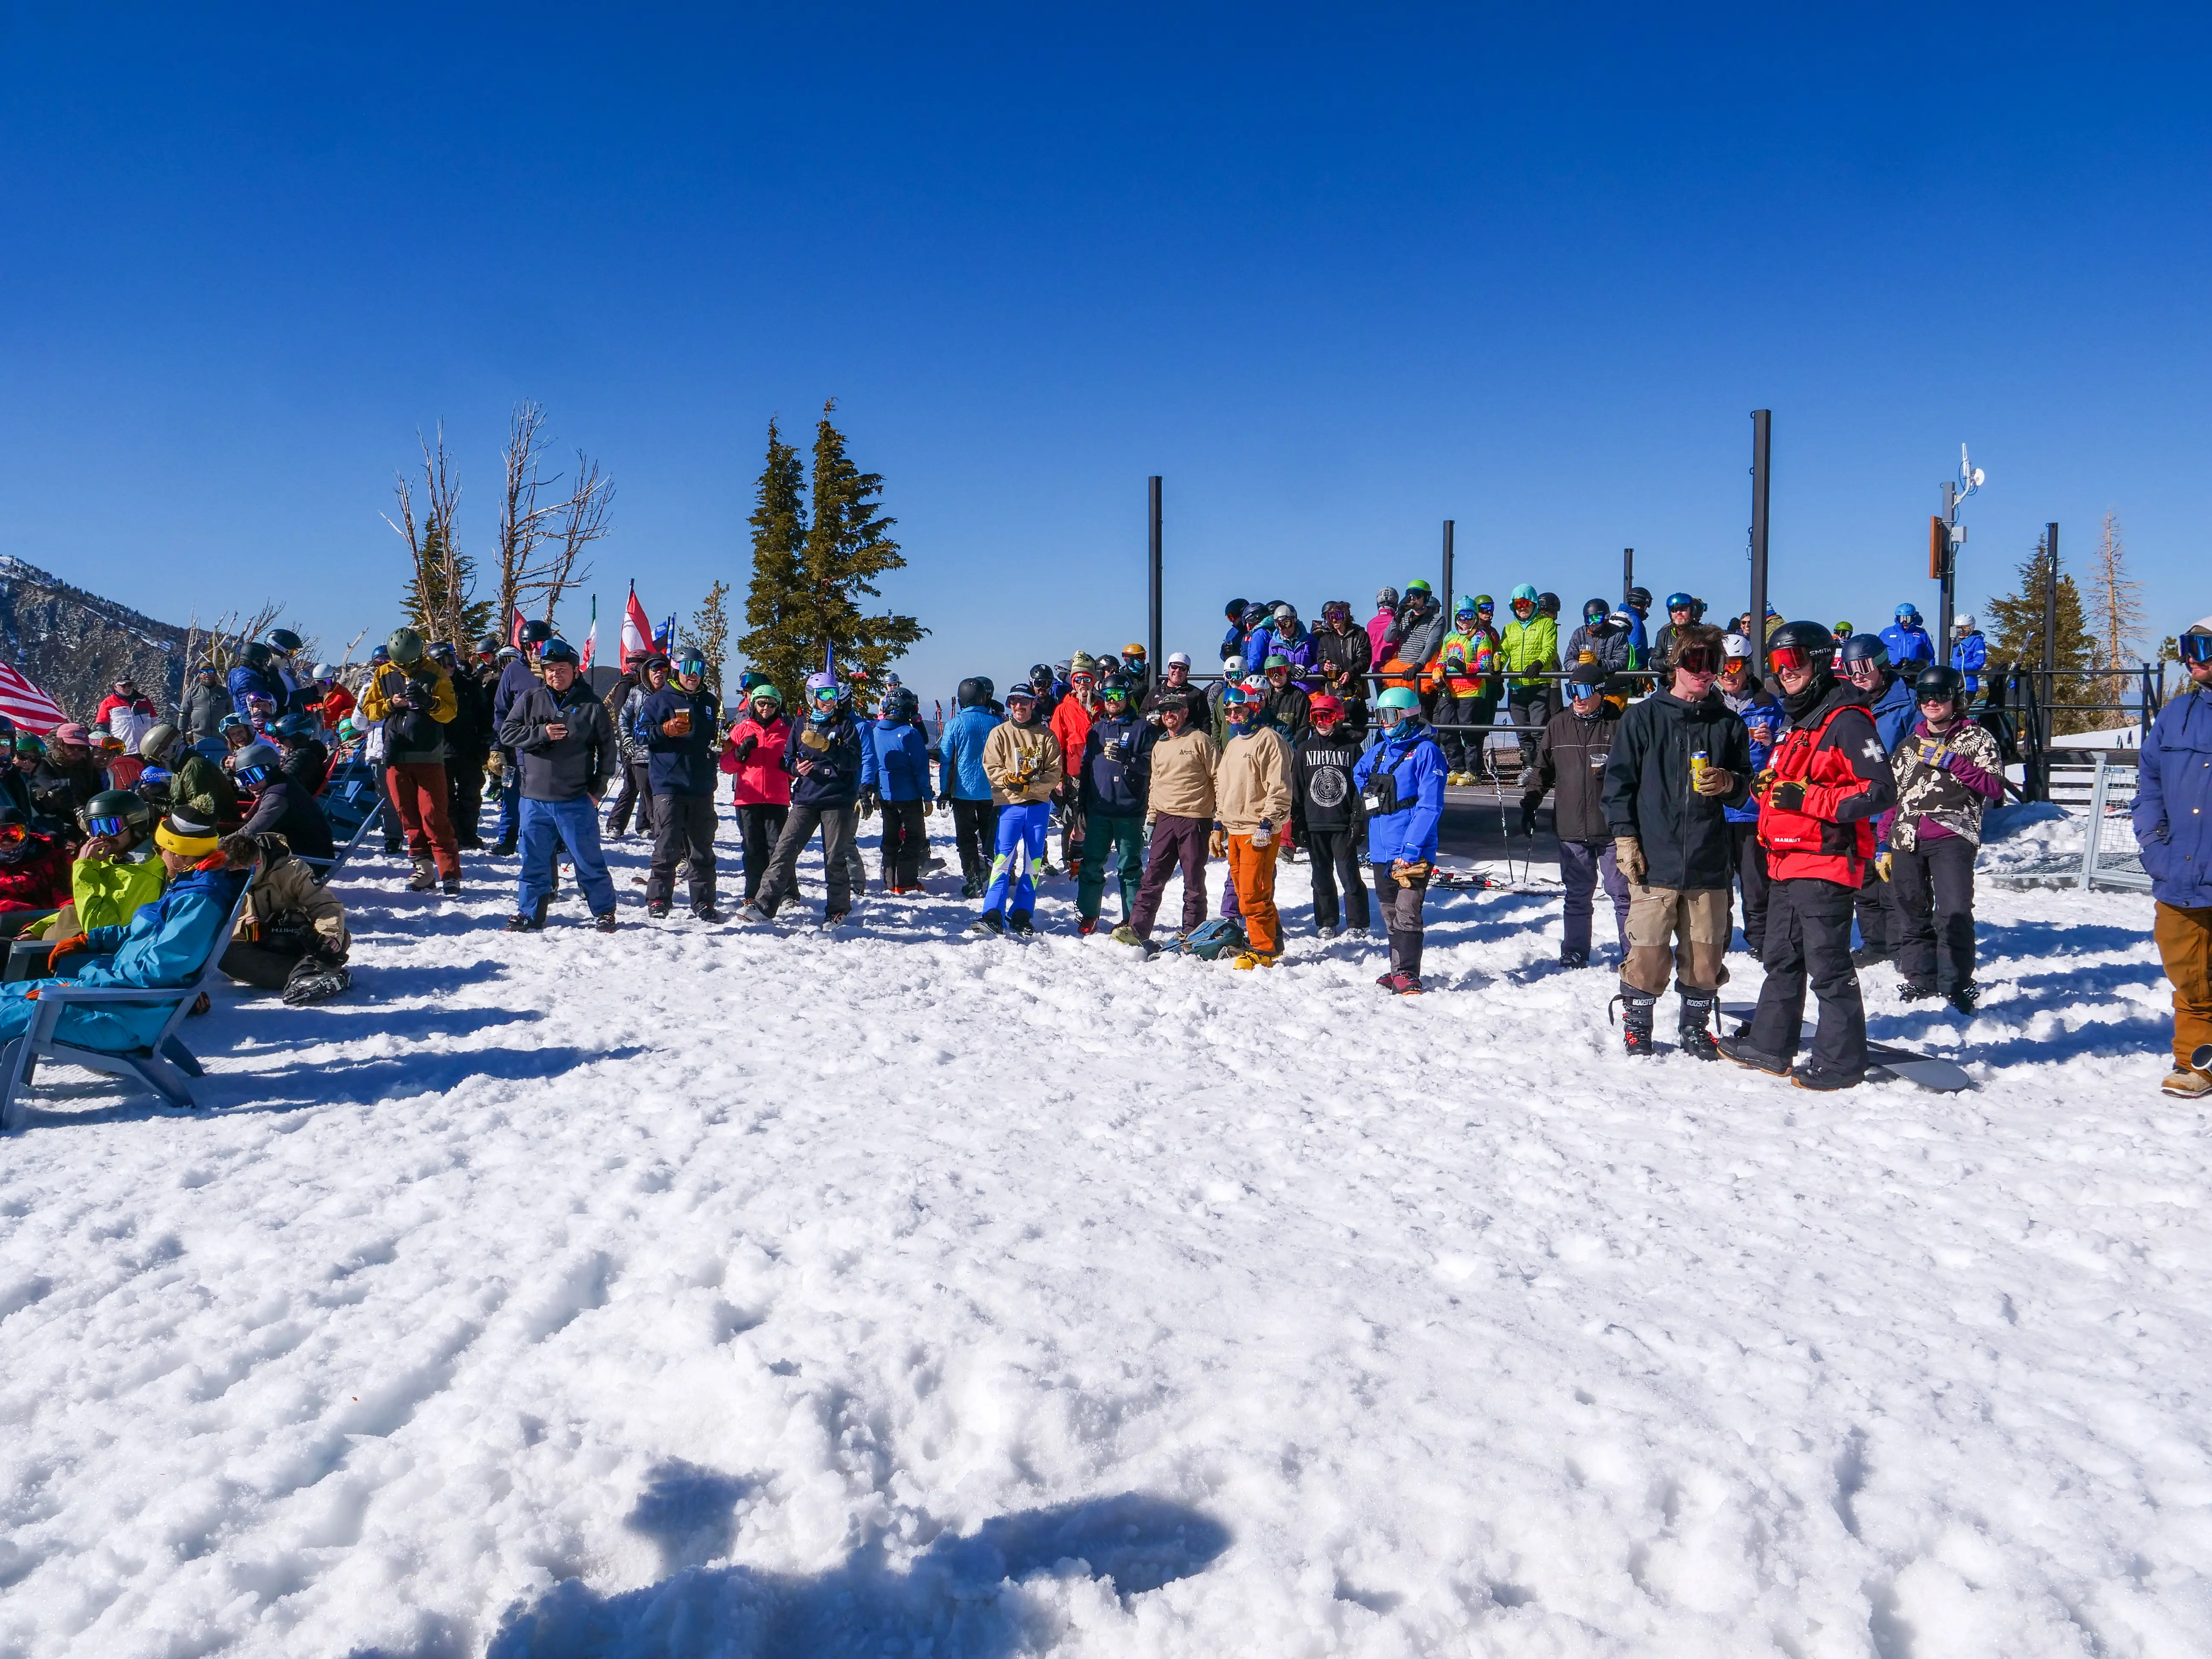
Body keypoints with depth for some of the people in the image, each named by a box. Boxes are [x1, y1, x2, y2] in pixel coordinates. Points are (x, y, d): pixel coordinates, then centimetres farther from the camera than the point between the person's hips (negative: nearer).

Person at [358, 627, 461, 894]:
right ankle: (424, 869, 13)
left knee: (434, 817, -9)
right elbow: (368, 708, 10)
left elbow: (450, 712, -4)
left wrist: (429, 702, -24)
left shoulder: (436, 674, -1)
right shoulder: (384, 674, 8)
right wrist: (390, 704, -10)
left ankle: (450, 874, -8)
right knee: (409, 817, 6)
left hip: (428, 756, -4)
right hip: (396, 755, 4)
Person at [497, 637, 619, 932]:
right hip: (535, 798, 3)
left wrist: (597, 789, 0)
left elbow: (607, 749, 5)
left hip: (577, 800, -2)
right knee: (534, 861, 10)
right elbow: (507, 732, 1)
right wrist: (542, 733, -14)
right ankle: (529, 914, 22)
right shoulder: (530, 699, 6)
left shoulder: (591, 705, 0)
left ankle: (604, 912, 14)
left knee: (589, 860, 2)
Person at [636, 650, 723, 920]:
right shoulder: (658, 701, 4)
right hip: (668, 785, -4)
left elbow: (718, 739, 27)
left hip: (702, 786, 4)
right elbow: (639, 735, -1)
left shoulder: (711, 703, 16)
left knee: (703, 848, 7)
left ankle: (704, 903, 12)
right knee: (668, 847, -9)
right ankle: (658, 900, 0)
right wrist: (665, 730, -16)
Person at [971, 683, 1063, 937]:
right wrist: (1013, 781, -19)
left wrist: (1029, 785, -16)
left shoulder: (1046, 736, 5)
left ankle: (1021, 917, 13)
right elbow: (992, 769, -2)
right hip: (1010, 804, -2)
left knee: (1032, 863, 5)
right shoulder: (1000, 733, 4)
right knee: (1003, 859, -10)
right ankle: (993, 917, -13)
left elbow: (1054, 773, -2)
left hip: (1039, 806, 2)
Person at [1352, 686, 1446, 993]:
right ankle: (1397, 971, 23)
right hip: (1381, 850, 8)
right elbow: (1358, 774, 36)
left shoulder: (1426, 751, -10)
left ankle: (1407, 975, -10)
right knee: (1390, 914, 14)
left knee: (1406, 913, -13)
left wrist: (1410, 849, -23)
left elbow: (1430, 806, -17)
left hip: (1413, 852, -8)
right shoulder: (1380, 751, 12)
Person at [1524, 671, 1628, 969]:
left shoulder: (1618, 725, -2)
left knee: (1622, 893, 3)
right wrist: (1529, 803, 9)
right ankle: (1574, 954, 19)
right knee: (1577, 895, 11)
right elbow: (1542, 770, 15)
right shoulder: (1558, 726, 8)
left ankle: (1633, 954, 12)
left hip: (1612, 828, -3)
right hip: (1571, 828, 3)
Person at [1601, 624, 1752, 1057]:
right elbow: (1619, 779, 1)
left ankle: (1695, 1028, 24)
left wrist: (1729, 784, -7)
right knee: (1648, 954, -2)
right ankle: (1637, 1027, 16)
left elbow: (1745, 787, 17)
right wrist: (1625, 838, -6)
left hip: (1710, 863, 3)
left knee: (1705, 954, 7)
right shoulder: (1643, 717, 2)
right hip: (1654, 859, -3)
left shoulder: (1728, 724, 11)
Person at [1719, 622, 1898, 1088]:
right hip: (1787, 863, 10)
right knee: (1781, 961, 17)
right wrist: (1767, 788, 9)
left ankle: (1841, 1062, 6)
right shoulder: (1798, 724, 19)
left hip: (1824, 863, -10)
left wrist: (1807, 799, -22)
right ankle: (1769, 1044, 26)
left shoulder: (1846, 721, -11)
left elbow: (1882, 790, -18)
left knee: (1828, 967, -3)